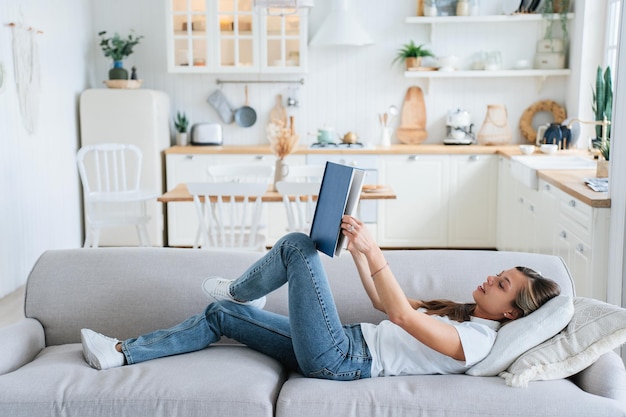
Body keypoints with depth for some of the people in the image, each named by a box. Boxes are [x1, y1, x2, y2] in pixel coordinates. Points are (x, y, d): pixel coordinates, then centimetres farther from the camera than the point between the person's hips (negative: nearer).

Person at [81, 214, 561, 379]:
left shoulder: (476, 340, -12)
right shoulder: (463, 313, 17)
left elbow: (401, 314, -27)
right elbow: (385, 303, 21)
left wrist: (373, 249, -31)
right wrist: (358, 251, 13)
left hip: (341, 360, -9)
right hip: (349, 342, 9)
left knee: (298, 245, -10)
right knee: (220, 315, 6)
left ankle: (240, 292, 15)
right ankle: (120, 353, 11)